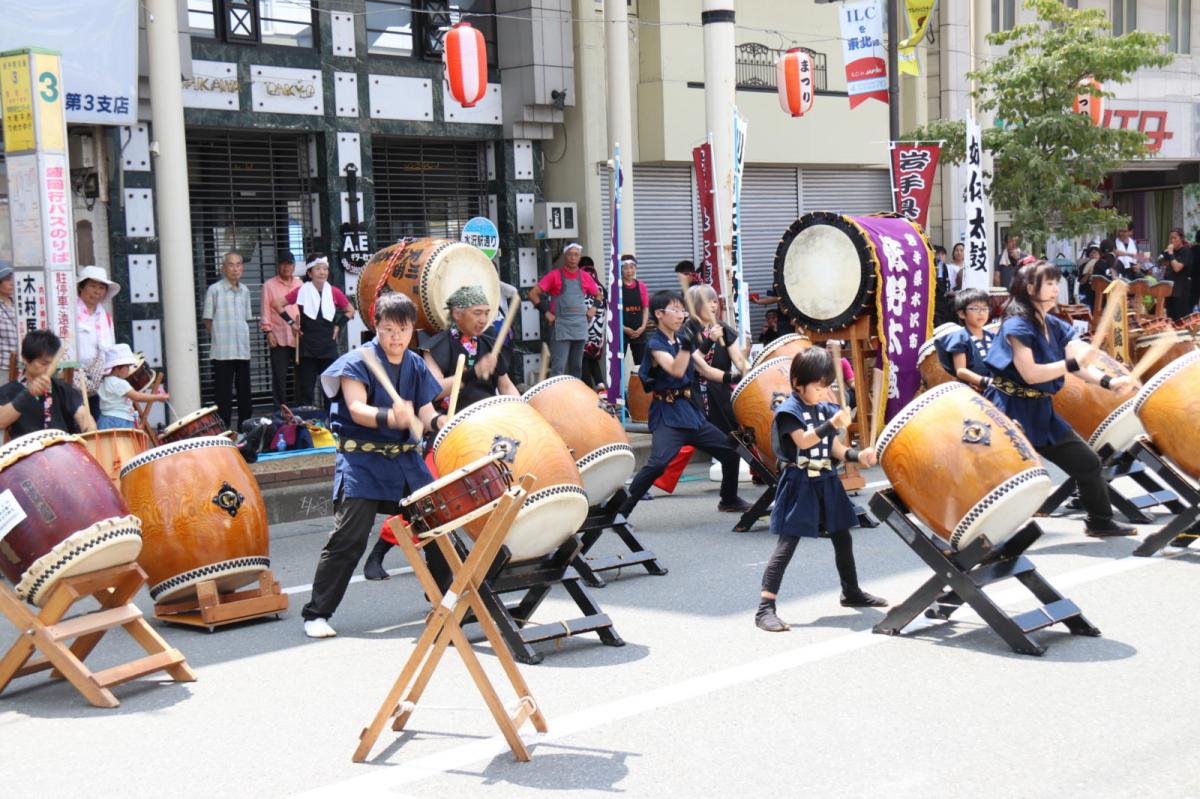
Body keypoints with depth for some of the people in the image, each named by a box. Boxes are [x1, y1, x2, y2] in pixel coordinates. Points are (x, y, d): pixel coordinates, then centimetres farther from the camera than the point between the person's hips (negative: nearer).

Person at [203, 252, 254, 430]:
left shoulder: (245, 290, 11)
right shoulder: (214, 290, -5)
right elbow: (208, 320, 0)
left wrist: (243, 338, 9)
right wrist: (217, 338, 0)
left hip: (243, 349, 5)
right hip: (222, 351, -5)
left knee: (244, 390, 9)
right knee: (224, 392, -2)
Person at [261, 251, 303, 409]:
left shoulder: (300, 284, 13)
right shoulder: (269, 285, 3)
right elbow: (265, 311, 0)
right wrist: (268, 331, -9)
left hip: (299, 337, 3)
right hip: (278, 338, -3)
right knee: (279, 377, -1)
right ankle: (280, 410, 4)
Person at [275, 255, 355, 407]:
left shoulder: (334, 292, 3)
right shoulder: (301, 291, -3)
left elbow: (350, 310, 15)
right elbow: (278, 304, 1)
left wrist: (339, 325, 4)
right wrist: (291, 322, -4)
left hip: (329, 348, 2)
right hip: (307, 348, -2)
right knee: (306, 390, 1)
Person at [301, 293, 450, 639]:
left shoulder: (416, 366, 11)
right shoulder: (358, 361, -8)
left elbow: (427, 414, 6)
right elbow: (357, 409, -20)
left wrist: (441, 422, -18)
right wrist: (391, 418, -38)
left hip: (406, 458, 6)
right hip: (362, 459, -6)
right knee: (349, 538, -13)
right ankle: (316, 613, -4)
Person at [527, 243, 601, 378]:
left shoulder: (585, 277, 10)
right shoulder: (555, 275, -1)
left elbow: (598, 295, 25)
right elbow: (533, 294, -3)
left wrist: (593, 309, 8)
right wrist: (546, 312, -8)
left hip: (580, 327, 4)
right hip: (561, 327, -4)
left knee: (577, 367, 10)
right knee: (558, 367, -11)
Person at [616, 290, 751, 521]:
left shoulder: (683, 338, 11)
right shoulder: (655, 343, -10)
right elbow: (676, 371, -27)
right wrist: (686, 343, -36)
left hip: (690, 410, 8)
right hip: (667, 414, -8)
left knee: (731, 451, 13)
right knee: (658, 463, -27)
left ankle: (729, 500, 34)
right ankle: (621, 511, -22)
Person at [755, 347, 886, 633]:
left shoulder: (826, 408, 10)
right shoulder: (788, 410, -12)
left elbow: (835, 448, 11)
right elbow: (804, 440, -25)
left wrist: (858, 455, -7)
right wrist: (832, 424, -36)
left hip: (827, 483, 7)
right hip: (799, 485, -7)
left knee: (843, 538, 18)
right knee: (787, 545, -11)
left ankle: (851, 592, 37)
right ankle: (765, 607, -12)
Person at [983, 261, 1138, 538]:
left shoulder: (1056, 327, 7)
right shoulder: (1016, 326, -17)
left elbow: (1078, 365, -4)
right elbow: (1030, 373, -25)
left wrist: (1109, 382, -21)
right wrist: (1074, 363, -28)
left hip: (1040, 412, 8)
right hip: (1010, 411, -8)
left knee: (1087, 462, 10)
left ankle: (1101, 522, 25)